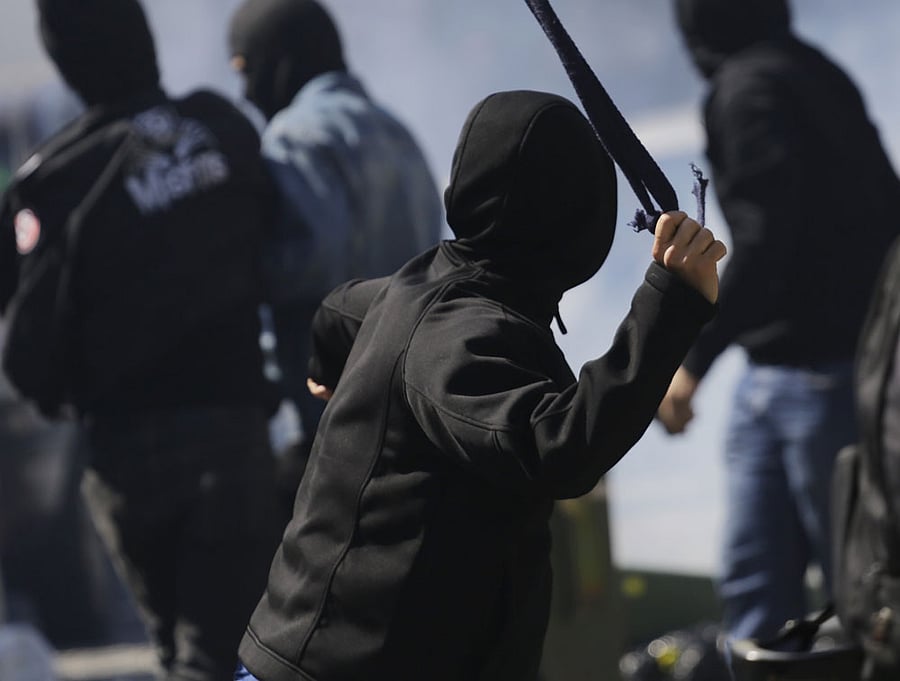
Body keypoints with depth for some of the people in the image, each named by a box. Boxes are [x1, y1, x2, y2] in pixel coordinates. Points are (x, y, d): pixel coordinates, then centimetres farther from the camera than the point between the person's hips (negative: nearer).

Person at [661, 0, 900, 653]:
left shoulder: (749, 90, -13)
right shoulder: (815, 74, 14)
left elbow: (762, 240, -22)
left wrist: (696, 360, -20)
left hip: (815, 371, -9)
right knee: (754, 581, 6)